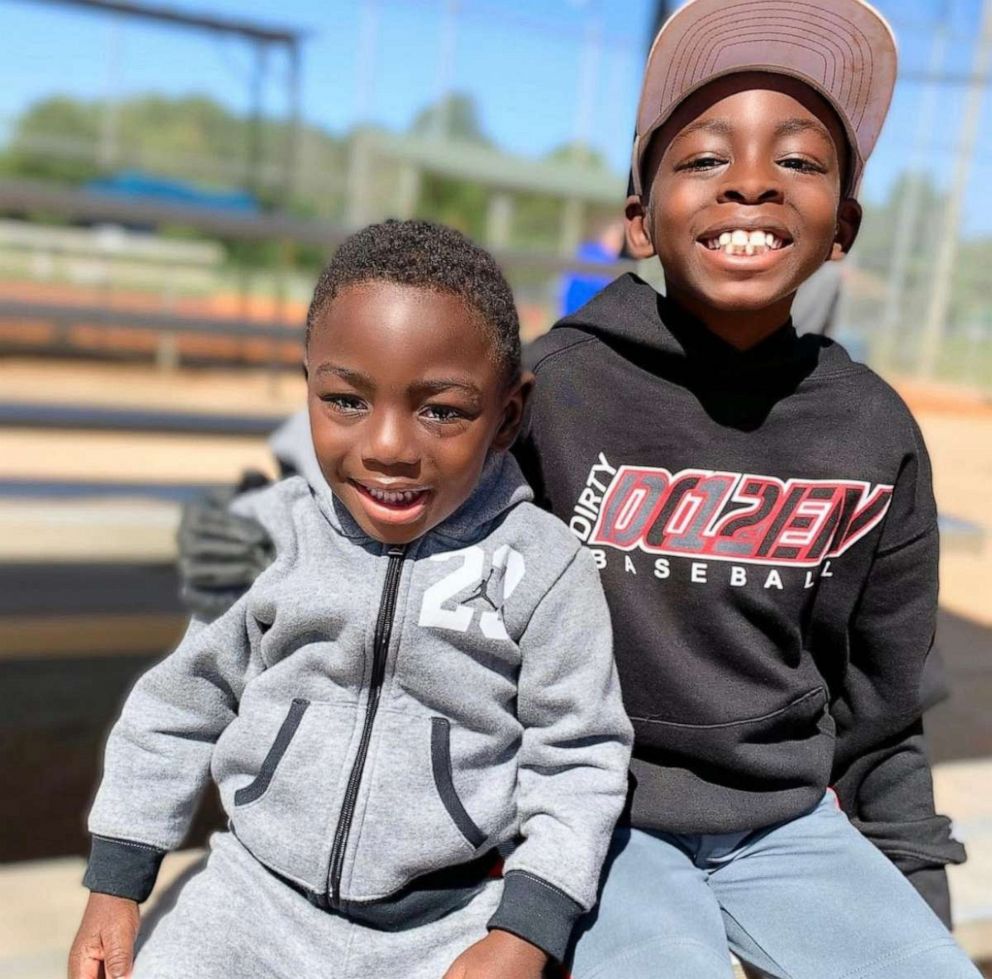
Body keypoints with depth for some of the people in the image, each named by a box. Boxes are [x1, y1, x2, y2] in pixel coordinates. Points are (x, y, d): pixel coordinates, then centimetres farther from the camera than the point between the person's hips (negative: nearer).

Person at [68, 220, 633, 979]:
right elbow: (180, 709, 5)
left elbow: (578, 760, -5)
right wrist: (116, 885, 9)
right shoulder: (264, 537, -7)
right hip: (260, 892, 2)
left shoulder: (543, 568, -13)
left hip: (457, 917, -1)